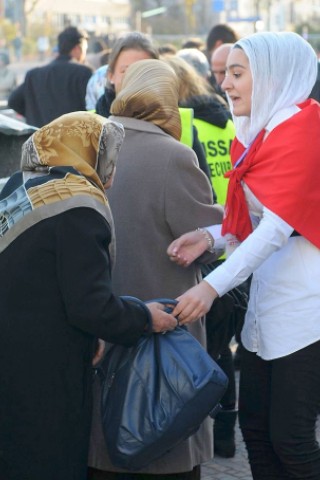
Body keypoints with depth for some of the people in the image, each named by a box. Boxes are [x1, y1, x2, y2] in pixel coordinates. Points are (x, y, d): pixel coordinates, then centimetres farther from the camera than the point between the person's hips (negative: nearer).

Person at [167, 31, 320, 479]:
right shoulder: (260, 130, 13)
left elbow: (279, 225, -21)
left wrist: (214, 285, -27)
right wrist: (209, 236, -6)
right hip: (267, 300, 9)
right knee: (255, 427, 10)